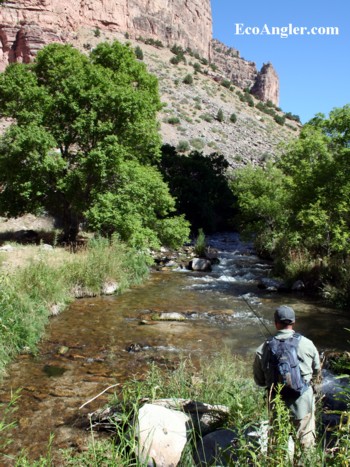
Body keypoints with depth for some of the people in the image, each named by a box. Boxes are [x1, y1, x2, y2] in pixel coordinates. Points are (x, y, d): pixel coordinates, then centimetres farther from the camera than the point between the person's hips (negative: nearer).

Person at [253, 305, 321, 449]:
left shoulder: (263, 349, -12)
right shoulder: (307, 344, -11)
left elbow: (259, 381, -2)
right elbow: (317, 372, 5)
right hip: (303, 402, 0)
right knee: (306, 441, 21)